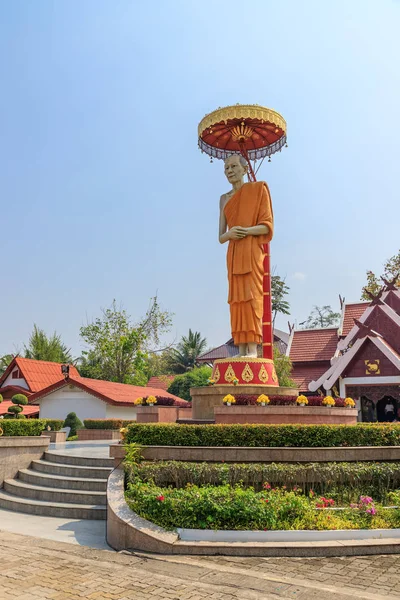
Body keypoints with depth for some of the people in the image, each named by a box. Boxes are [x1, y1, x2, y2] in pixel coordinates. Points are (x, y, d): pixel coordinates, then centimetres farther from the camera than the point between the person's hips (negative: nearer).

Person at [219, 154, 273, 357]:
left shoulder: (258, 189, 3)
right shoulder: (224, 199, 18)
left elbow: (267, 226, -4)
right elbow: (221, 237, 13)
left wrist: (247, 231, -22)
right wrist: (229, 234, -11)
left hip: (252, 251, -5)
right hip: (233, 253, 5)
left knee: (251, 296, -15)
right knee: (237, 299, -1)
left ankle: (253, 350, -18)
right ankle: (242, 351, -2)